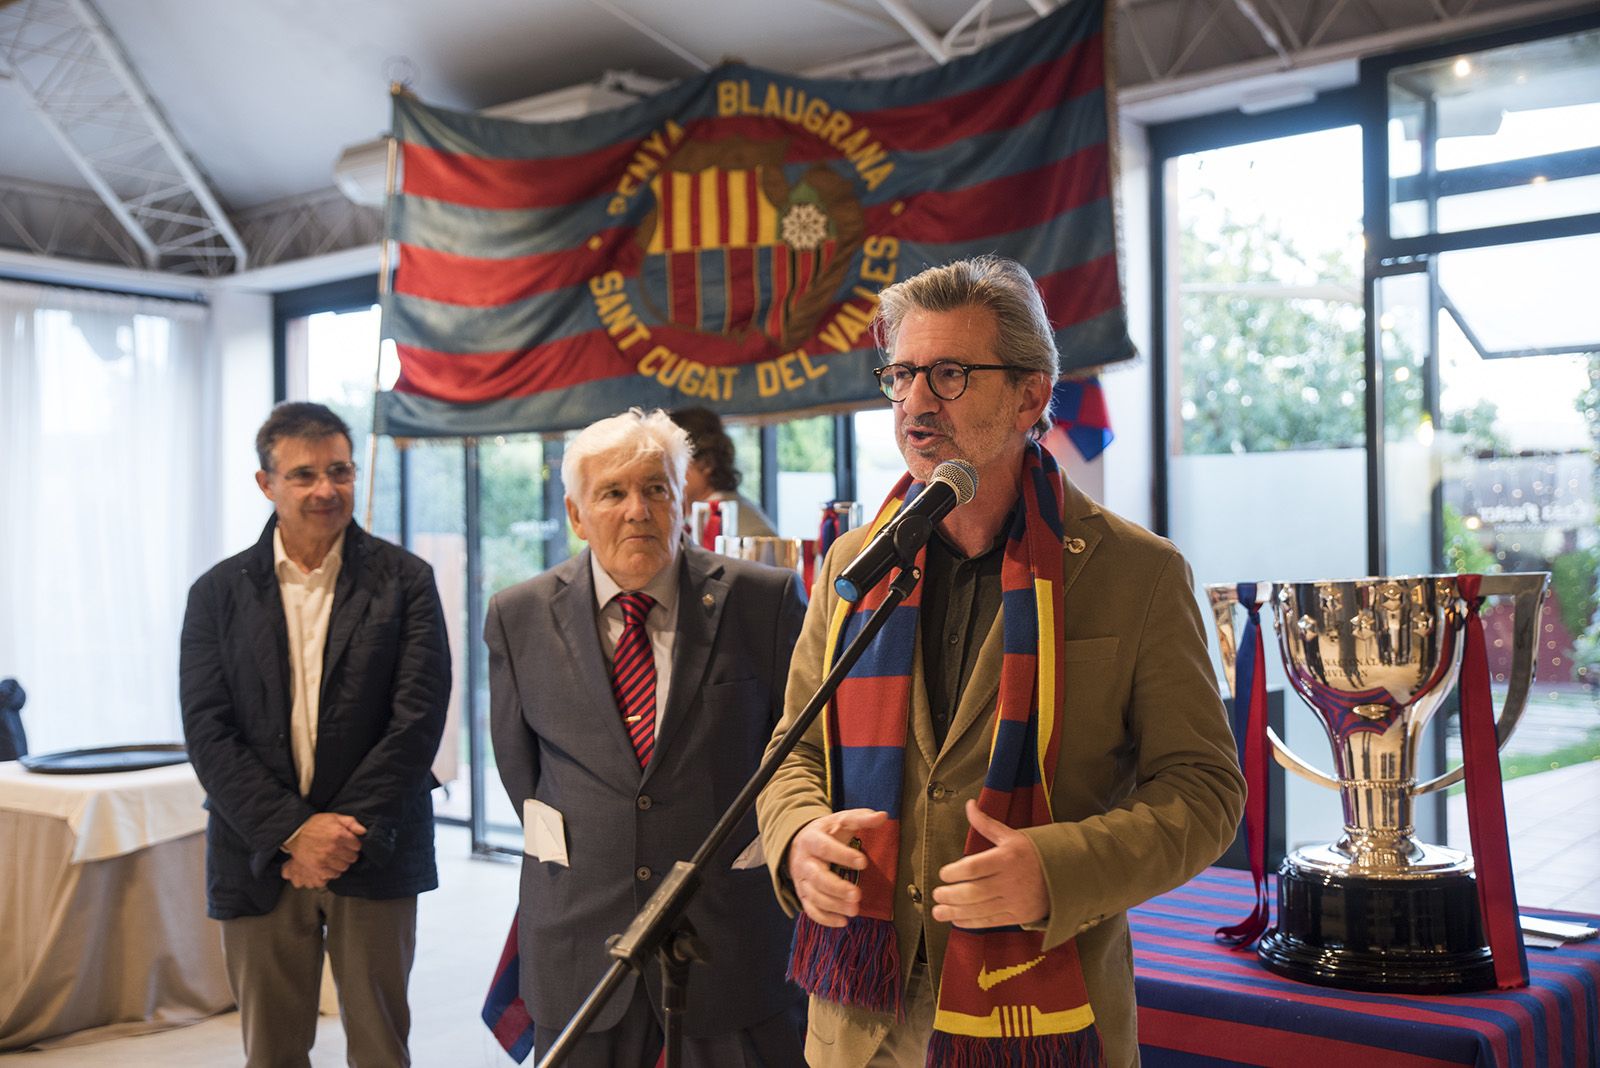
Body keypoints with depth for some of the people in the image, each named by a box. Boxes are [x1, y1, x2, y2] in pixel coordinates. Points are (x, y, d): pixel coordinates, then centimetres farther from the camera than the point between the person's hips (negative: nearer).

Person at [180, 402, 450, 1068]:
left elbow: (417, 718, -7)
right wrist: (293, 832, -13)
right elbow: (207, 732, -2)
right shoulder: (219, 593, 5)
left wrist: (345, 833, -12)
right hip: (259, 859, 1)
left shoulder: (404, 581, 0)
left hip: (374, 858, -1)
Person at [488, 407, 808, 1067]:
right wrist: (568, 851, 12)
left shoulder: (764, 600, -6)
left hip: (735, 938, -1)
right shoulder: (520, 617, -1)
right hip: (578, 942, 2)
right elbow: (518, 764, 11)